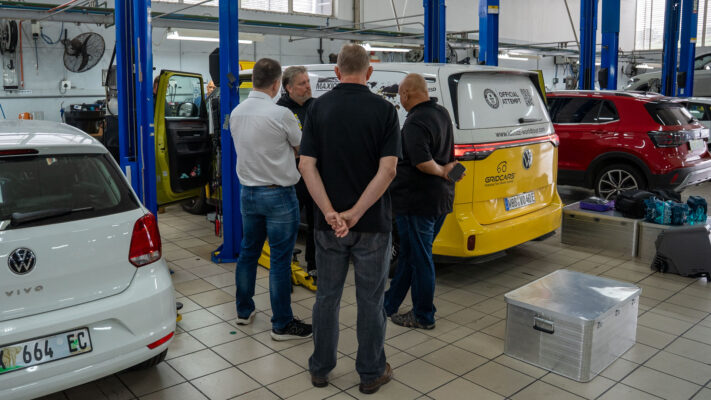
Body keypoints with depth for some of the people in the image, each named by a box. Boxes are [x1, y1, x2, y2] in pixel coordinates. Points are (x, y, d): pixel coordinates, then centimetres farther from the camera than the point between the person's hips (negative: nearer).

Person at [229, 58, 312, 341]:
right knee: (280, 259, 0)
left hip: (247, 192, 7)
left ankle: (244, 310, 31)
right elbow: (301, 147, -3)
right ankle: (282, 323, 8)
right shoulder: (280, 114, -18)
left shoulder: (236, 113, 3)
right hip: (278, 194, -7)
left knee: (248, 251, 18)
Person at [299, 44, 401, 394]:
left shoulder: (319, 107, -1)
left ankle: (320, 368, 28)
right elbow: (387, 170, -16)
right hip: (372, 224, -2)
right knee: (370, 300, 11)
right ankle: (371, 373, 23)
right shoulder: (384, 109, -7)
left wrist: (330, 213, -16)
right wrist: (355, 214, -17)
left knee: (327, 297, 15)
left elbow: (307, 165, -10)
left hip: (328, 224, 2)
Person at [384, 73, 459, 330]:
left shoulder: (415, 122, -21)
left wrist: (442, 172, -13)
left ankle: (423, 316, 17)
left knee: (419, 258, 3)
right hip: (442, 199, 10)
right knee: (409, 253, 18)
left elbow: (422, 162, -30)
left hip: (417, 200, -10)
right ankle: (389, 304, 32)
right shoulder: (442, 113, 10)